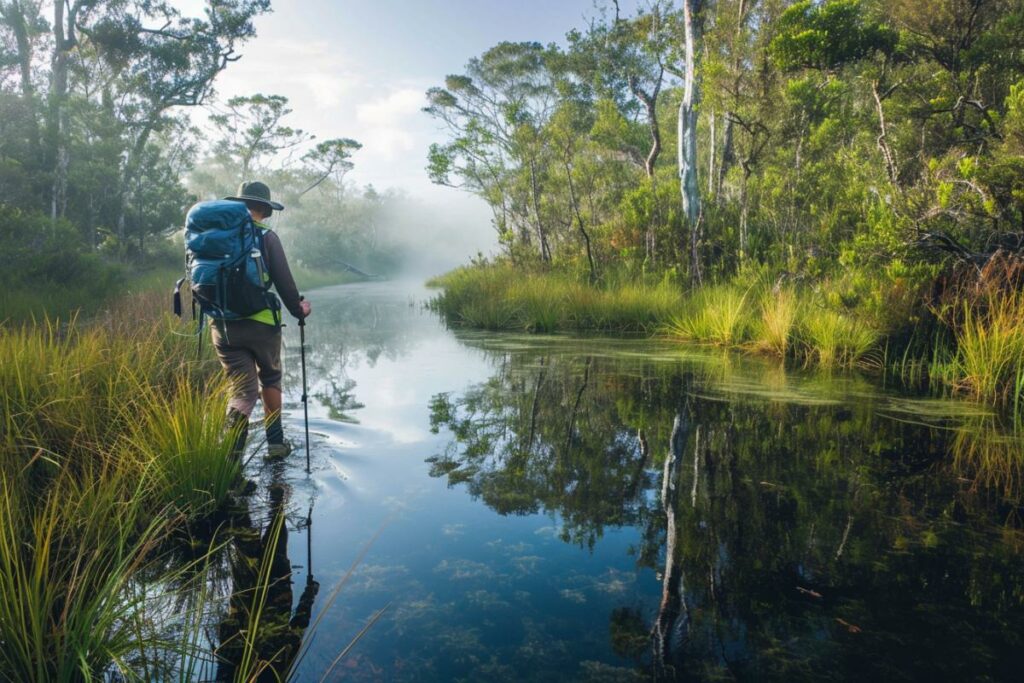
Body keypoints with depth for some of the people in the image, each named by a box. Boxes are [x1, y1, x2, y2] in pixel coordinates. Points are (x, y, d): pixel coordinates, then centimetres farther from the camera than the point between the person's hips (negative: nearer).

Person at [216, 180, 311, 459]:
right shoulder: (266, 237, -5)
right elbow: (284, 281, -6)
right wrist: (298, 309, 9)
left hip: (223, 326, 3)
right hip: (261, 322, -2)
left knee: (243, 390, 6)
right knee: (270, 379, 20)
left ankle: (230, 454, -13)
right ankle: (275, 443, 27)